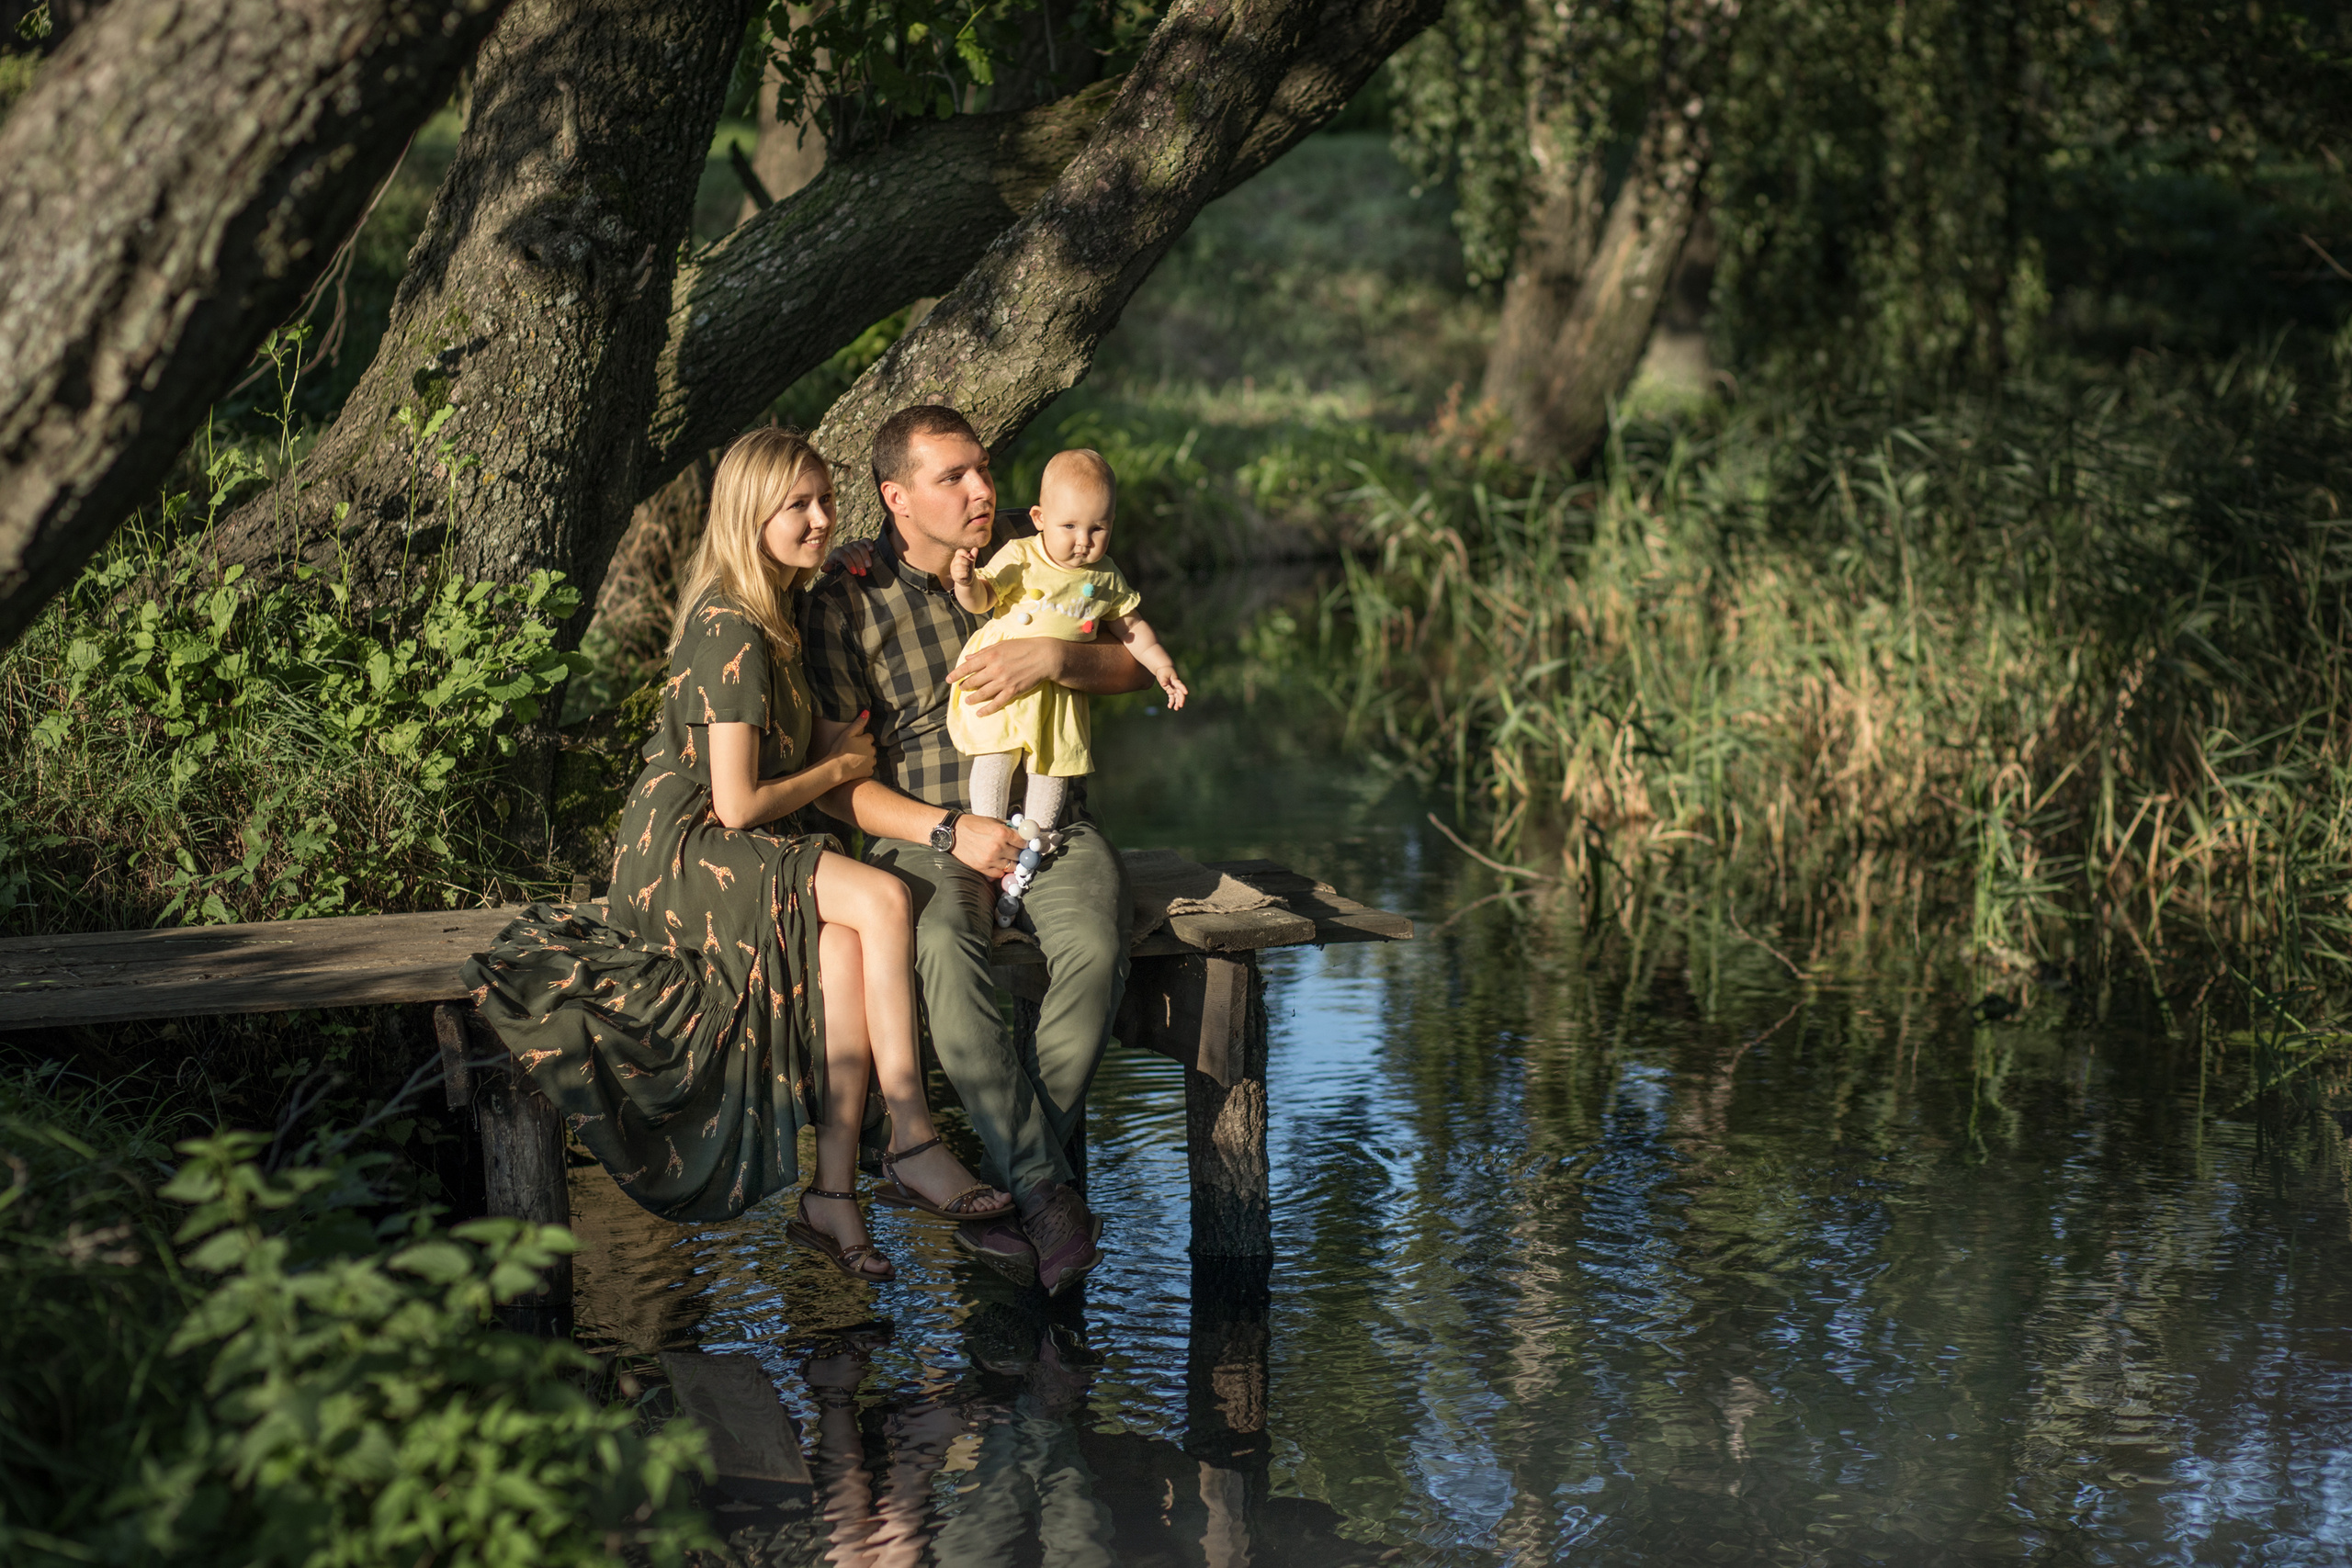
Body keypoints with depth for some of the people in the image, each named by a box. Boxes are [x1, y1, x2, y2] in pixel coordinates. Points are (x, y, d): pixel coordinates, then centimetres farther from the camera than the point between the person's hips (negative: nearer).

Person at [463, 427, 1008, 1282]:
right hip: (682, 855, -9)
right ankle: (913, 1146, -23)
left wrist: (843, 740, 3)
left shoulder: (772, 617, 16)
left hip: (742, 856, 9)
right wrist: (840, 767, -2)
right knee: (883, 901, -26)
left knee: (844, 948, -23)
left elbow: (806, 744, 26)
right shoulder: (731, 634, -16)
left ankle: (834, 1194, -26)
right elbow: (739, 803, -17)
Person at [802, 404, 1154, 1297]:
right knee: (944, 952, -36)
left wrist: (1053, 657, -12)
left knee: (1094, 949, -31)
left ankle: (1015, 1177, -22)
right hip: (923, 831, -2)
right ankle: (1047, 1195, -31)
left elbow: (1133, 669, 8)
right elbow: (836, 783, -2)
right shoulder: (846, 604, 1)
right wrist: (950, 831, -15)